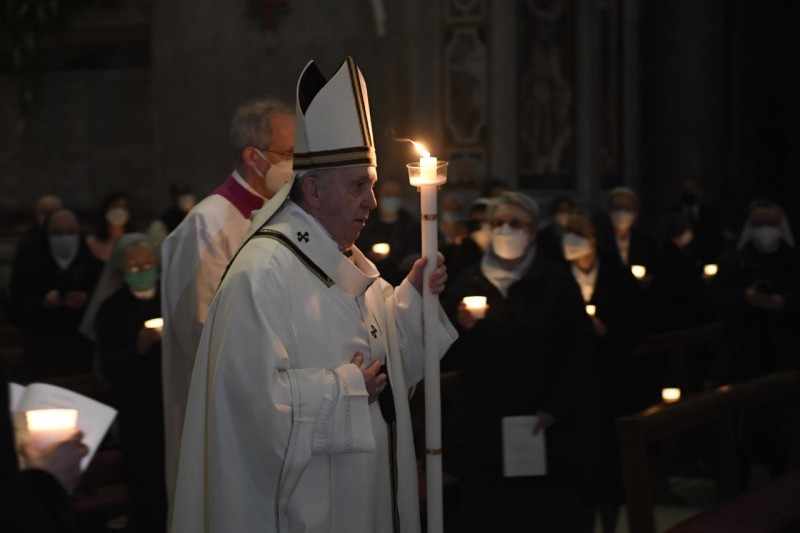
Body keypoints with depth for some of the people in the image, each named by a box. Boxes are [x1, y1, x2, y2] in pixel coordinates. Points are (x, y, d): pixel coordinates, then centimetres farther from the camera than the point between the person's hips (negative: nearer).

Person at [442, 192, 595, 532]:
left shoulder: (556, 282, 2)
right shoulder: (469, 282, 9)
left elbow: (581, 351, -1)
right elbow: (452, 357, 11)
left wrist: (556, 408, -9)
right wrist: (464, 329, -10)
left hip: (541, 428, -2)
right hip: (481, 428, 2)